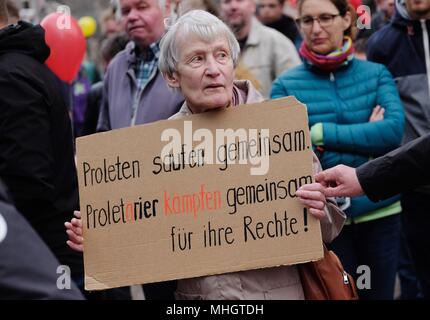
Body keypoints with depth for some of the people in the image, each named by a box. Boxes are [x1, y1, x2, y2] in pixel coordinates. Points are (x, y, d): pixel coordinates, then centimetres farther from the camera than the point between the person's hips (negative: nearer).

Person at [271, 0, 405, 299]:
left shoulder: (376, 74, 3)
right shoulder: (286, 86, -3)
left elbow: (394, 130, -13)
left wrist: (323, 134, -17)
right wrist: (367, 139, -14)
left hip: (380, 212, 2)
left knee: (379, 293, 14)